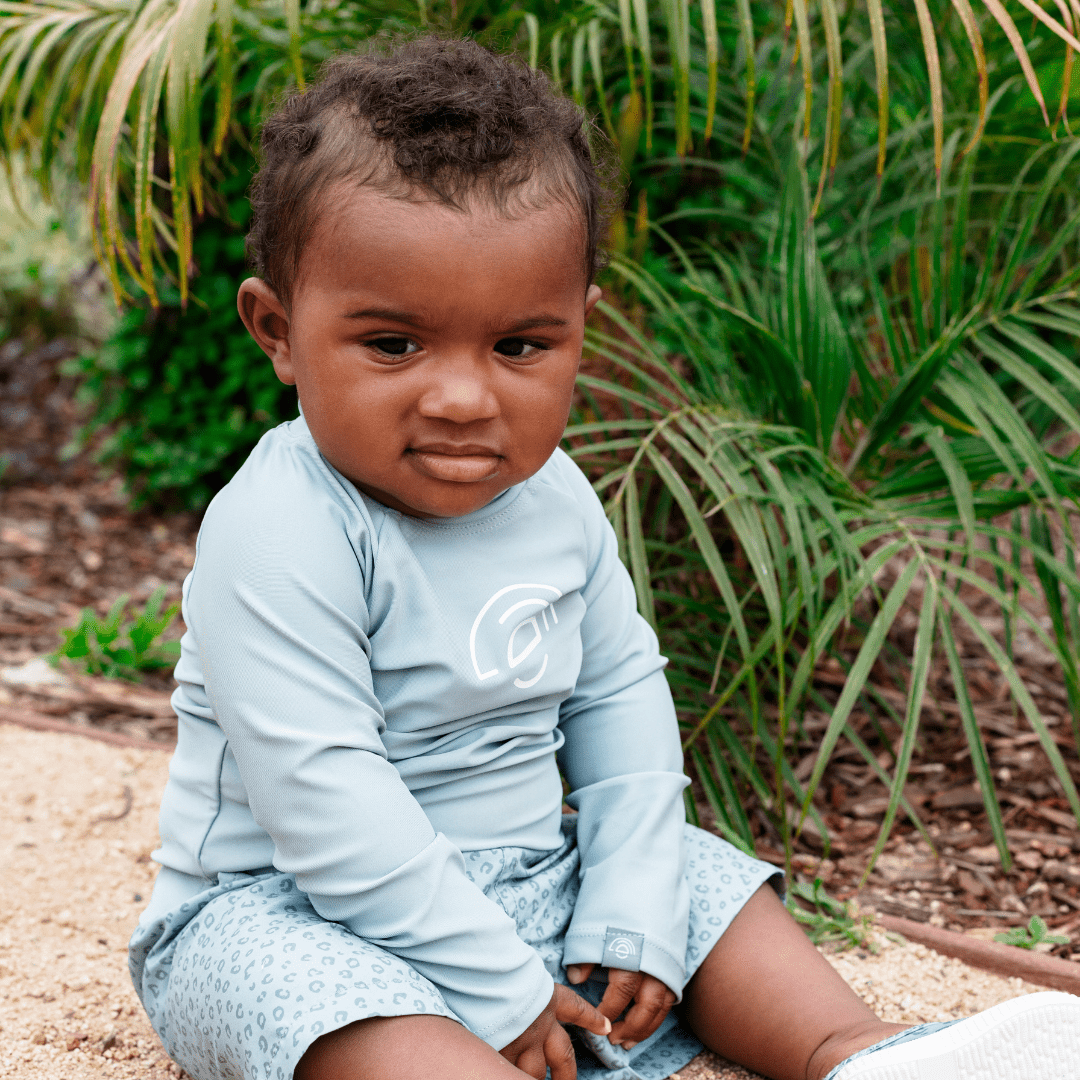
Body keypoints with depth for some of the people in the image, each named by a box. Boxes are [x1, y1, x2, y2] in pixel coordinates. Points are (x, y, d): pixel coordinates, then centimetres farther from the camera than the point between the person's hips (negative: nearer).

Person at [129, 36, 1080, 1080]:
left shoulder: (554, 499, -2)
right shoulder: (280, 535, -26)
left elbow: (619, 691, 6)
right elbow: (325, 803, -28)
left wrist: (631, 914, -3)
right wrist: (495, 987, -22)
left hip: (526, 880, 7)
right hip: (288, 913, -7)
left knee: (698, 880, 6)